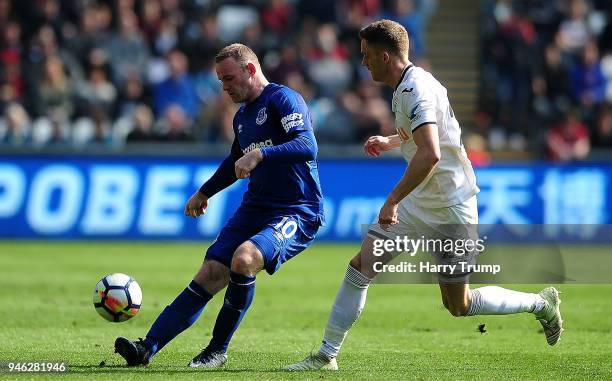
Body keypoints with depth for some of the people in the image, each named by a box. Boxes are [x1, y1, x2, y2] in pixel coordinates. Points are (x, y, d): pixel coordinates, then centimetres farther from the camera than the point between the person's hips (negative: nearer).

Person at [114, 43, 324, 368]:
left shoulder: (283, 99, -10)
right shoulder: (242, 116, 17)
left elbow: (307, 146, -25)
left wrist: (260, 154, -35)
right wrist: (205, 192, 43)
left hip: (297, 213, -8)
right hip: (254, 208, 8)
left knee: (243, 258, -31)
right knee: (209, 275, -5)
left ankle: (218, 350, -15)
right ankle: (147, 348, -10)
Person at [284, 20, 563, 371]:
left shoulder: (415, 90, -23)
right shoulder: (409, 86, 8)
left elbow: (429, 155, -35)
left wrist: (392, 201, -29)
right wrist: (391, 141, 17)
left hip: (449, 209, -9)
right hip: (419, 203, 9)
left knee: (458, 305, 2)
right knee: (360, 266, -1)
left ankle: (541, 303, 23)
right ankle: (327, 356, 4)